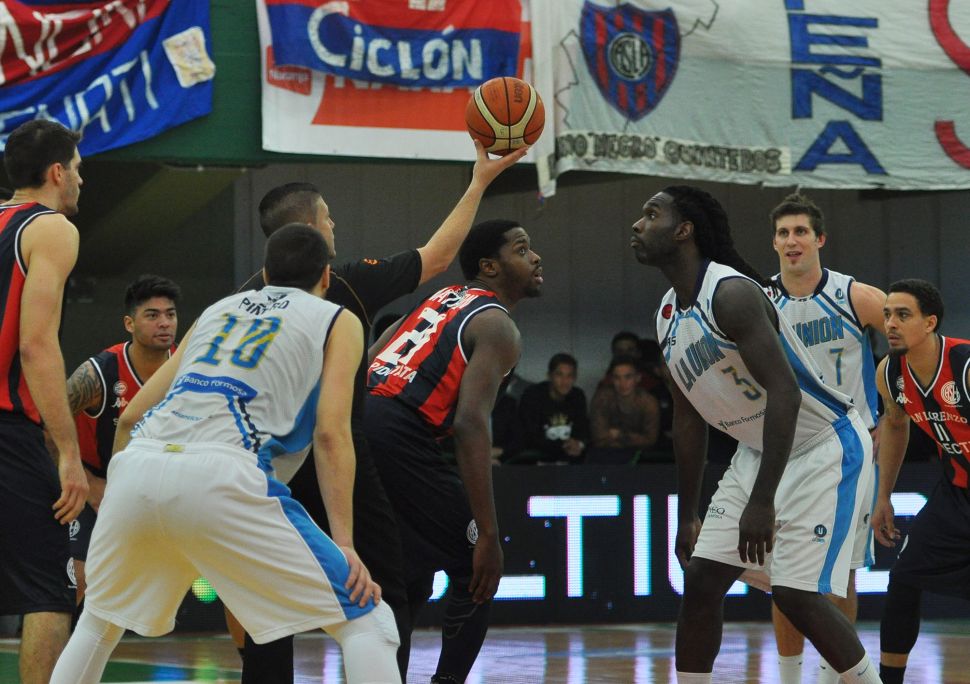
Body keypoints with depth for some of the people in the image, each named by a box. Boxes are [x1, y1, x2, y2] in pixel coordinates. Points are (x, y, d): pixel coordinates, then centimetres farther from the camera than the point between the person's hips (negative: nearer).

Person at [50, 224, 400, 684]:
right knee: (365, 620, 3)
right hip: (219, 473, -5)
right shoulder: (338, 321, 20)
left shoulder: (219, 309, 32)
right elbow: (330, 432, 4)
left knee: (99, 623, 30)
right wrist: (344, 543, -1)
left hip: (137, 462, 5)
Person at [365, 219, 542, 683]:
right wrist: (488, 535, -15)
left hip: (354, 418, 8)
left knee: (411, 579, 21)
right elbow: (470, 424, -13)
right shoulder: (497, 327, -1)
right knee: (476, 571, 5)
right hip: (399, 436, -8)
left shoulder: (445, 298, 25)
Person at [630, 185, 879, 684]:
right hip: (757, 451, 9)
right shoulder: (668, 318, 6)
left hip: (824, 447, -9)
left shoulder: (731, 293, -24)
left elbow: (784, 393, -30)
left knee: (796, 594, -15)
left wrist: (762, 501, -32)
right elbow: (689, 421, 15)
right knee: (701, 579, 2)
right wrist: (686, 517, 15)